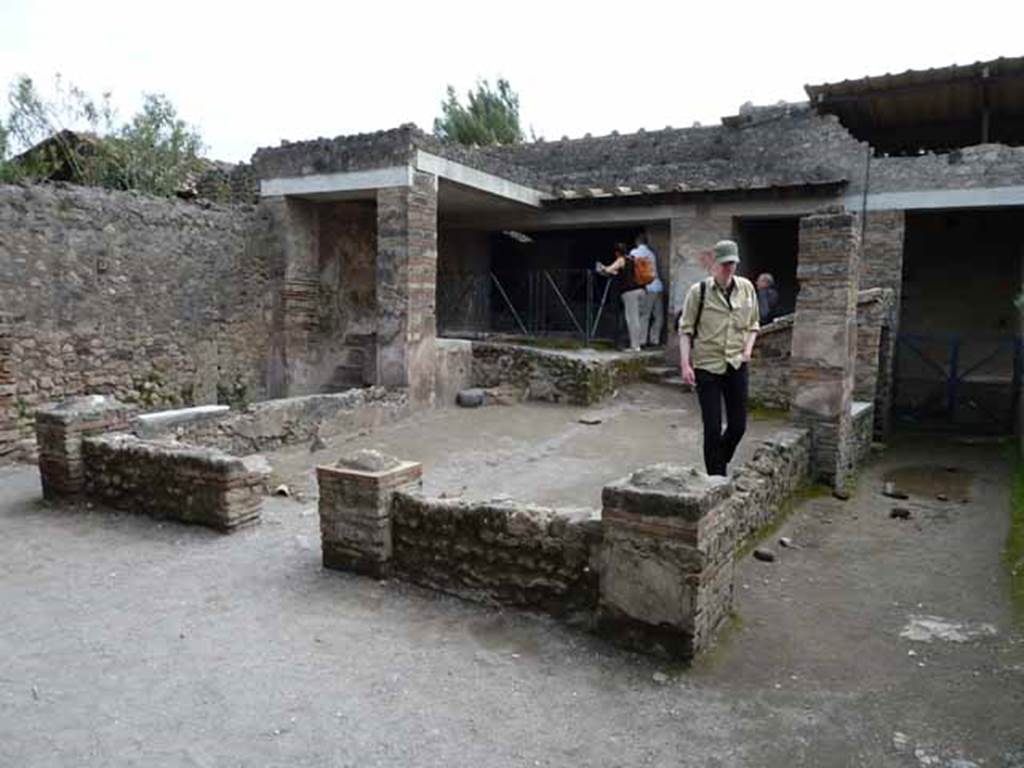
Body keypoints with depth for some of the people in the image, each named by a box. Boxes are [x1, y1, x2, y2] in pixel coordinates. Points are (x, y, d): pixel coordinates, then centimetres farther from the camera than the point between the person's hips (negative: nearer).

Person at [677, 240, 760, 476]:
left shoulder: (746, 288, 3)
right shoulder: (699, 291, -8)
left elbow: (753, 324, 15)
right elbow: (686, 329, -5)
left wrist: (748, 347, -2)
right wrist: (685, 364, -12)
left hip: (737, 365, 4)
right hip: (707, 366, -4)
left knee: (738, 425, 8)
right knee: (713, 428, -1)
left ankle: (720, 461, 35)